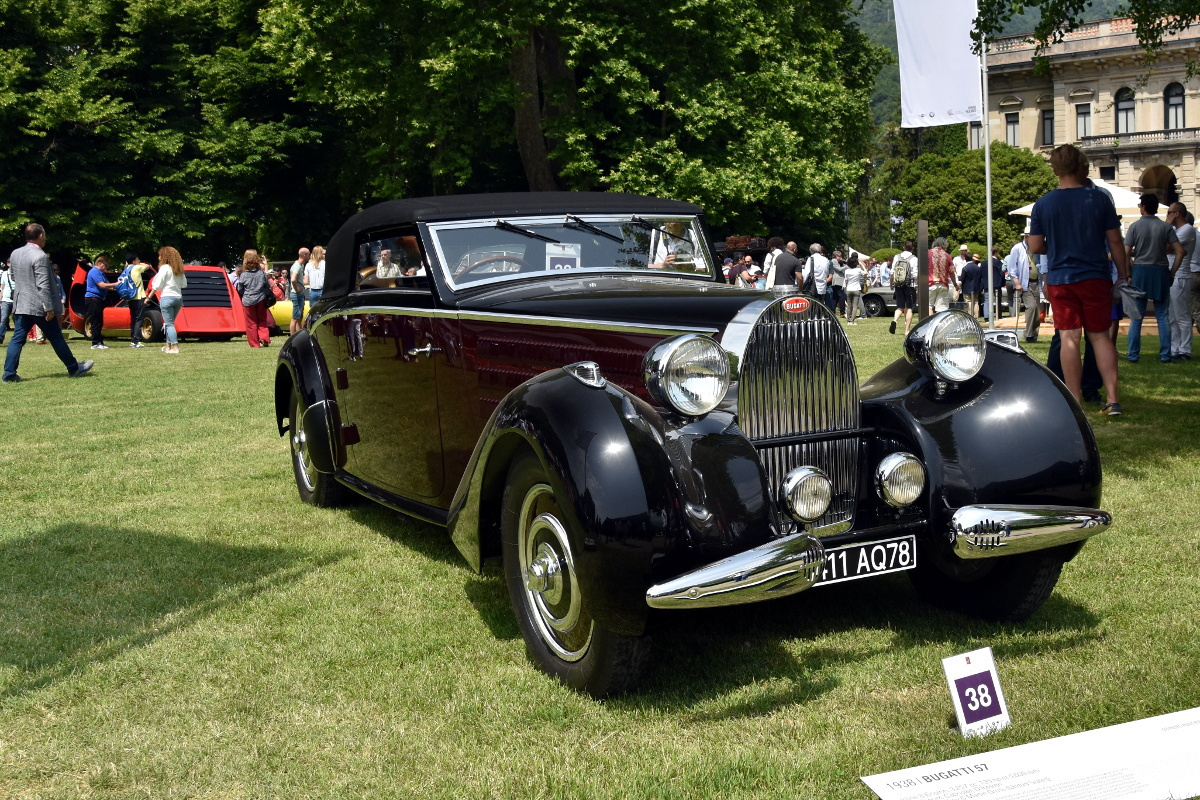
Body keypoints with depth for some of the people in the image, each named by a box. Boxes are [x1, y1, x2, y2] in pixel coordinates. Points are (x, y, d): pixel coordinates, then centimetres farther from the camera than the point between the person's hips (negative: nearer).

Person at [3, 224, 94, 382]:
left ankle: (9, 374, -1)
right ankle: (74, 368, 17)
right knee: (56, 338, 5)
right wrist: (50, 308, -17)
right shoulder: (40, 257, -18)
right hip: (39, 306, -6)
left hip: (20, 304, 6)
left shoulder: (15, 254, 7)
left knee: (17, 339, 6)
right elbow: (43, 285, -20)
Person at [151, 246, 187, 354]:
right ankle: (168, 346, 21)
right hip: (178, 298, 7)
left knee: (169, 324, -6)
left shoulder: (164, 268, -8)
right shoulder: (179, 269, 12)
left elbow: (157, 285, -10)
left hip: (167, 297, -7)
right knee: (169, 323, 18)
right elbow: (184, 284, 14)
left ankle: (175, 347, -14)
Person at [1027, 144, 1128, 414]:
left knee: (1069, 339, 1)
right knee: (1100, 336, 9)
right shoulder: (1099, 199, -2)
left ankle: (1075, 402, 3)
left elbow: (1035, 246, 1)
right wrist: (1124, 275, 12)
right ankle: (1112, 398, 4)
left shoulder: (1043, 204, -2)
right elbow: (1115, 242, 2)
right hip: (1096, 278, 0)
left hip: (1060, 280, 0)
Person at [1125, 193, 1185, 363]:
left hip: (1140, 271, -1)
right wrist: (1172, 272, 5)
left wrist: (1129, 273, 7)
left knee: (1136, 316, 4)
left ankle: (1133, 355, 2)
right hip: (1161, 272, 1)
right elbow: (1180, 251, -3)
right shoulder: (1165, 227, 2)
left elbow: (1126, 253, -6)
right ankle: (1165, 355, 4)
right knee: (1162, 316, 5)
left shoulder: (1135, 226, -2)